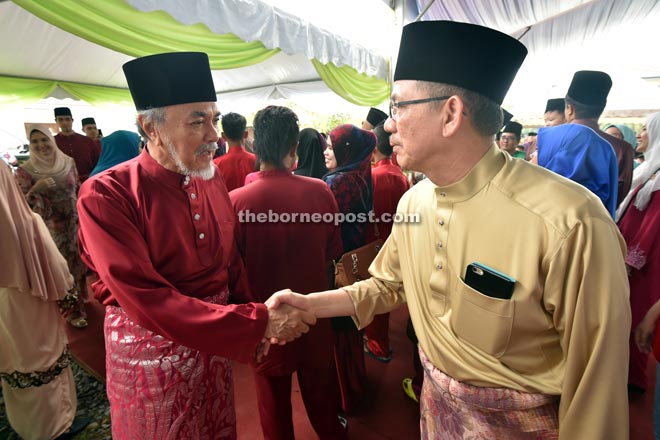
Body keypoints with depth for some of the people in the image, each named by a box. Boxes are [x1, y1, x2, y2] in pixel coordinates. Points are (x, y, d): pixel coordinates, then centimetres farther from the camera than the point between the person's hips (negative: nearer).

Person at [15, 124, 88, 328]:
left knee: (77, 262, 17)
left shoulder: (68, 162, -2)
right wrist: (36, 188, -27)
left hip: (74, 223, 3)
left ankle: (78, 298, 41)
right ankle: (73, 310, 23)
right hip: (50, 228, -3)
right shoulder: (25, 170, -11)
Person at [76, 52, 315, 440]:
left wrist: (256, 325, -6)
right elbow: (145, 299, -27)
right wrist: (259, 323, -29)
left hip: (217, 341, 5)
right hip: (151, 347, -4)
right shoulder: (107, 195, -20)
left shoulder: (213, 179, -3)